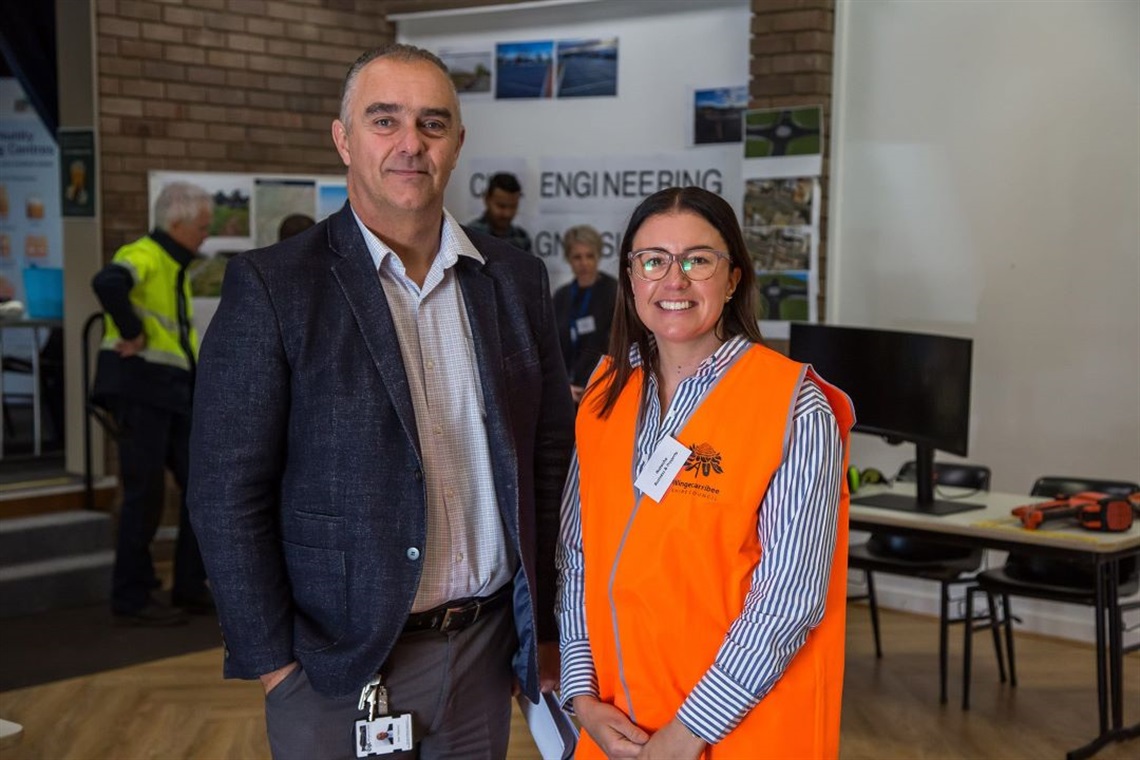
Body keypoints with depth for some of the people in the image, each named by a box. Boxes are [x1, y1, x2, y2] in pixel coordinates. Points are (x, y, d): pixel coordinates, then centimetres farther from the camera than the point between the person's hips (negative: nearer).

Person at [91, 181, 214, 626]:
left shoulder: (176, 268, 19)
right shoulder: (144, 256, -11)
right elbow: (107, 283, -34)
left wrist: (200, 386, 16)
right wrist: (131, 334, -24)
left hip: (173, 394, 9)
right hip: (138, 388, -9)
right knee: (145, 495, -5)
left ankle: (190, 588, 19)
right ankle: (131, 599, 6)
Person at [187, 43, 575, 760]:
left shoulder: (517, 279, 4)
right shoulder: (271, 285, -9)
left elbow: (552, 460, 9)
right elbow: (228, 493, -9)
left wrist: (550, 630, 7)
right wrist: (273, 662, -11)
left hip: (485, 648, 4)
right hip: (338, 662, -3)